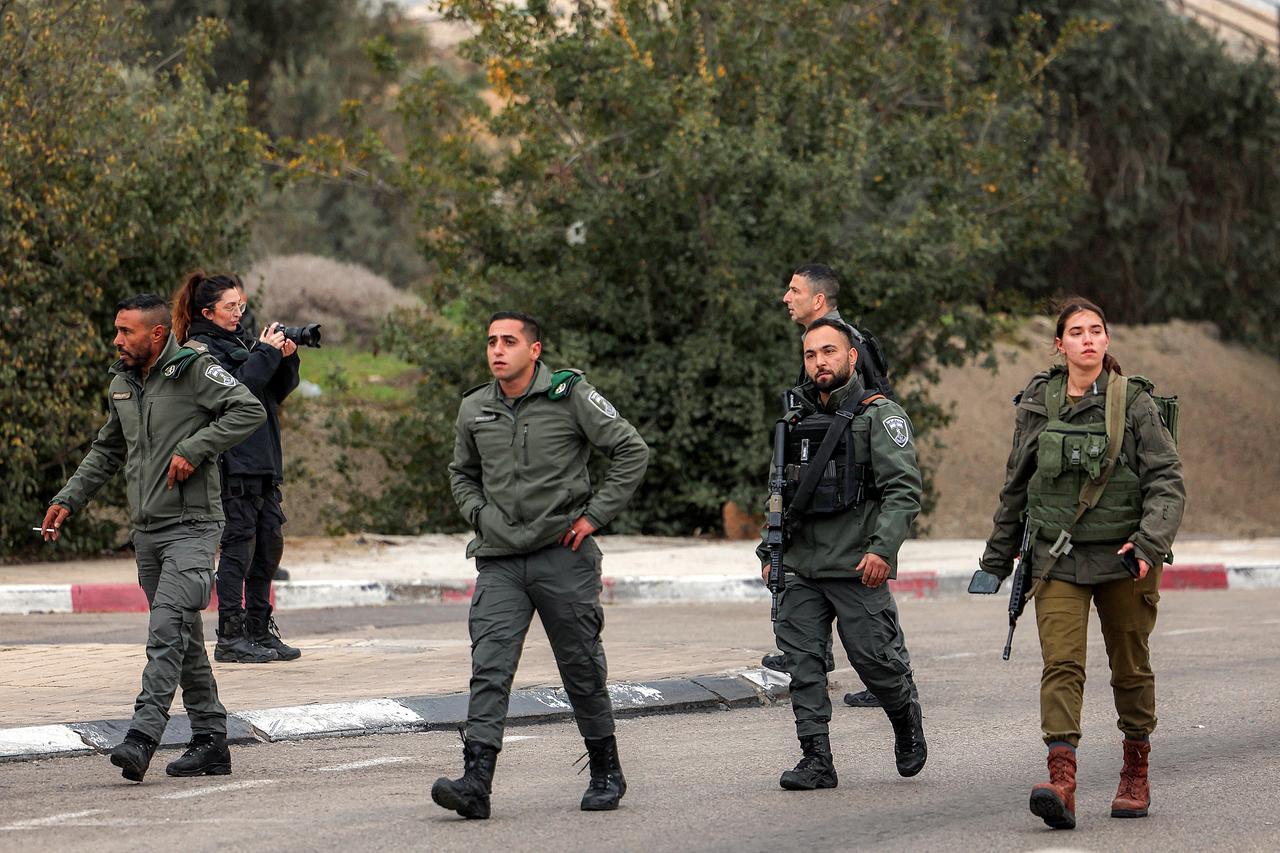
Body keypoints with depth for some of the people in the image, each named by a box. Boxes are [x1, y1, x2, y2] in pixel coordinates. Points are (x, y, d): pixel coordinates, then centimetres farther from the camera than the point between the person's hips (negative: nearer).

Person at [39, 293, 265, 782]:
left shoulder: (195, 370, -9)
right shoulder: (122, 384, 13)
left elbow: (249, 411, -16)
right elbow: (107, 450, 25)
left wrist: (193, 449, -20)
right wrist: (69, 499, 15)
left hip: (192, 526, -8)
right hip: (146, 530, 8)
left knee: (167, 630, -18)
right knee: (185, 641, 10)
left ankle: (142, 736, -25)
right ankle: (210, 742, 15)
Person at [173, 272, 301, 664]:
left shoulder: (241, 339, 18)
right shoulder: (203, 349, -6)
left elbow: (277, 392, 18)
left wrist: (286, 359, 1)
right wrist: (266, 354, -15)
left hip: (262, 461, 9)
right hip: (234, 463, -9)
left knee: (269, 543, 10)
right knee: (239, 545, -8)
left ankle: (260, 631, 17)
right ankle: (231, 638, -6)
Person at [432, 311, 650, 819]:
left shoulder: (570, 396, -5)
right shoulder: (474, 409, 8)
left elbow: (632, 451, -2)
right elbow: (462, 472, 26)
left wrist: (595, 515, -6)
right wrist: (480, 516, 8)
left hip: (563, 554, -3)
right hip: (500, 562, 3)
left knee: (582, 668, 7)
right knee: (489, 668, -11)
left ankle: (606, 773, 24)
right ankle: (475, 782, -19)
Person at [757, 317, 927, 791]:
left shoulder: (879, 416, -3)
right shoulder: (796, 419, 16)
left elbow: (905, 489, -11)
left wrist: (883, 548, -21)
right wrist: (770, 552, 18)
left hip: (857, 568, -5)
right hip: (800, 568, 6)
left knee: (873, 658, -3)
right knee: (802, 662, -2)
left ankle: (907, 719, 26)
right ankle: (816, 760, 1)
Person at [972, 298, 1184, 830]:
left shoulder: (1134, 402, -2)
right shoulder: (1036, 405, 6)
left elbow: (1167, 481, -6)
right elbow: (1016, 487, 16)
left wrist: (1150, 543, -21)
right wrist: (997, 558, 19)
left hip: (1124, 558, -1)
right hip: (1057, 558, 1)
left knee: (1130, 667, 9)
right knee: (1061, 665, -14)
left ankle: (1135, 774, 27)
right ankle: (1061, 784, -25)